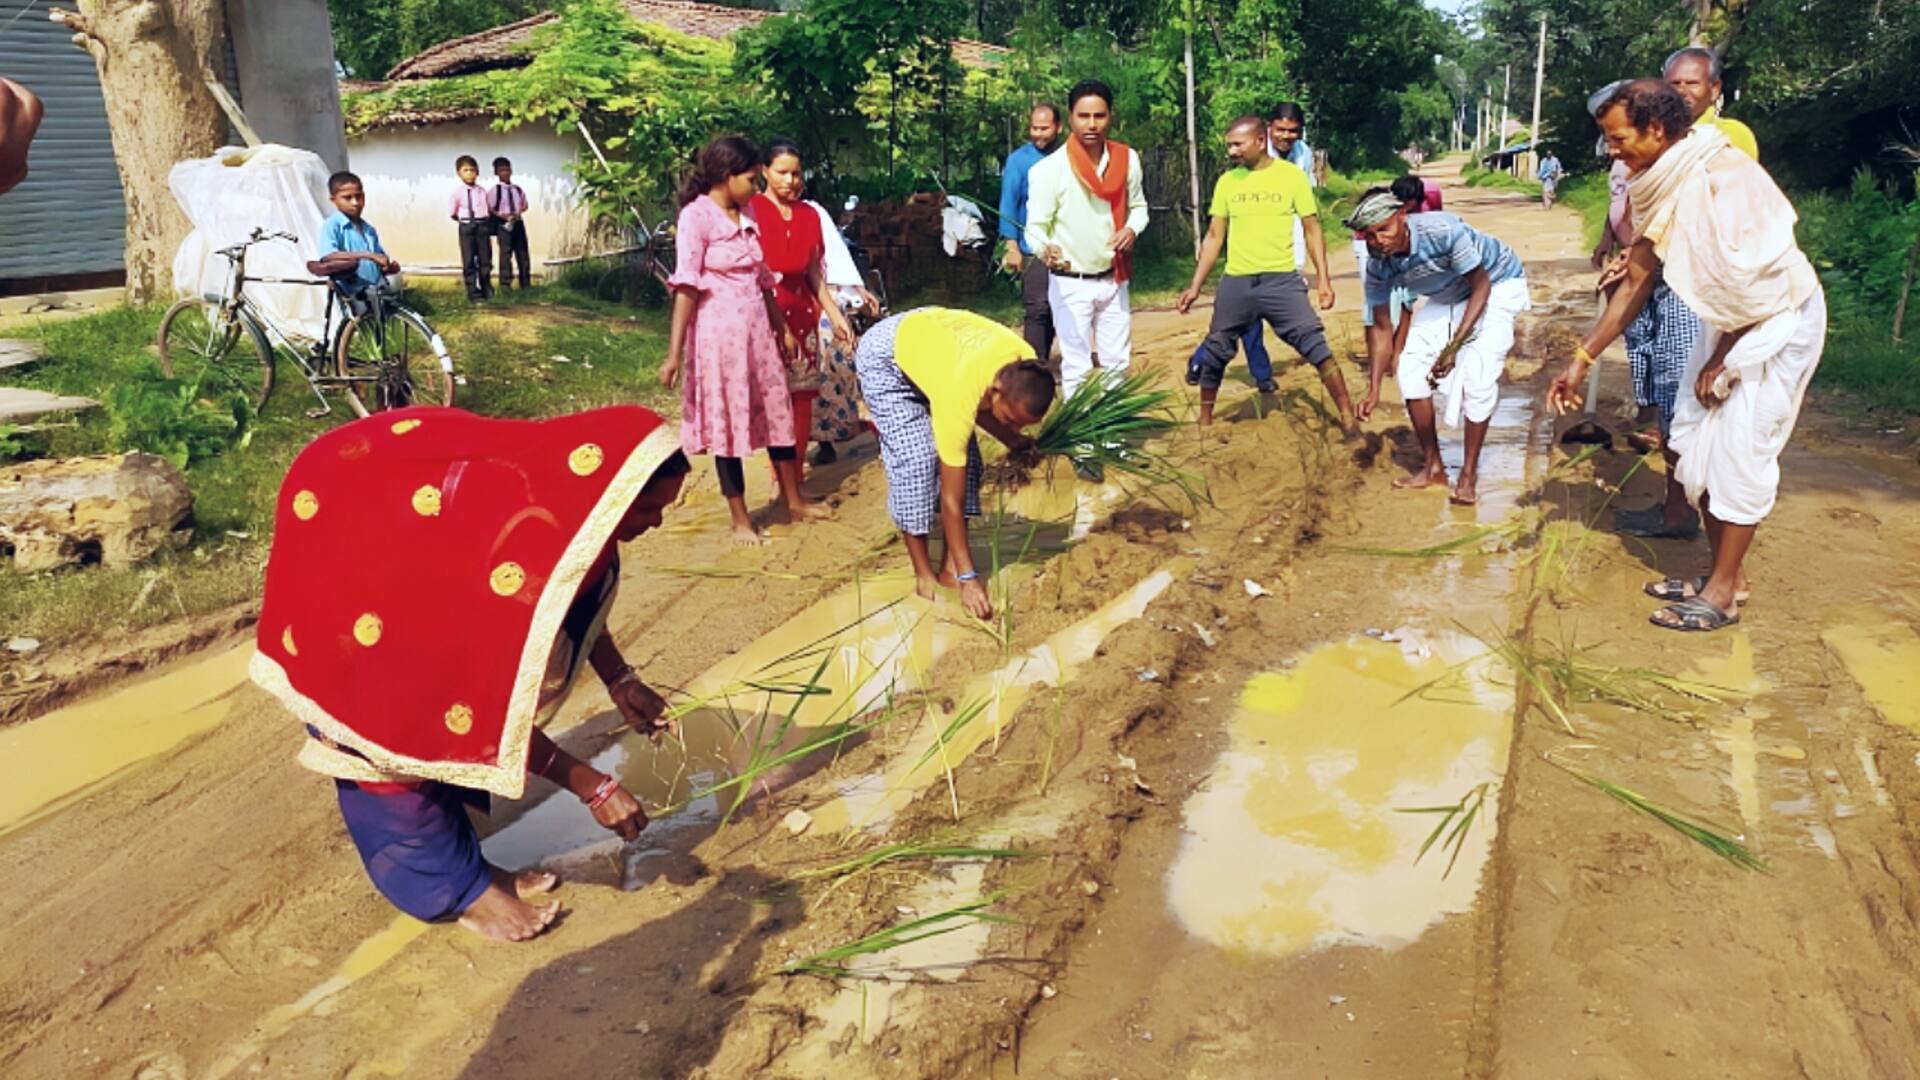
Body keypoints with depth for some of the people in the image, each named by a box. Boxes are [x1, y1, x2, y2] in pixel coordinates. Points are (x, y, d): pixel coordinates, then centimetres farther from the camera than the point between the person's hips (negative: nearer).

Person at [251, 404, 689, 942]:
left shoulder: (562, 486, -16)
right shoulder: (526, 533, -40)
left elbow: (575, 590, 7)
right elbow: (482, 697, -31)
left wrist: (622, 682, -1)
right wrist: (590, 786, -26)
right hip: (334, 534, -8)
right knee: (392, 733, -3)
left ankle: (460, 855, 23)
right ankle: (454, 886, 11)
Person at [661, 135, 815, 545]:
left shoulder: (746, 215, 11)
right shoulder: (696, 216, -10)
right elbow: (686, 287, -15)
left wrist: (782, 330, 21)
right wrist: (674, 353, -18)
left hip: (757, 329, 7)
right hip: (720, 331, -7)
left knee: (778, 411, 12)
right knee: (728, 421, 3)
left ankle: (793, 501, 27)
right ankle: (740, 519, 14)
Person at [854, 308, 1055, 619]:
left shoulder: (1025, 369, -25)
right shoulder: (959, 396, -41)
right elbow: (951, 499, -34)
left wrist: (1014, 440, -15)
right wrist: (968, 578, -32)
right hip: (884, 356, -6)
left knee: (965, 457, -5)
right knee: (915, 461, -18)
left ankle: (950, 568, 3)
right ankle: (924, 576, -4)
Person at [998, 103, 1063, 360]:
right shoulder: (1019, 160, -2)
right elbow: (1008, 205, -5)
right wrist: (1012, 248, -12)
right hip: (1033, 251, -4)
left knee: (1055, 310, 11)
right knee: (1037, 311, -9)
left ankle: (1044, 363, 22)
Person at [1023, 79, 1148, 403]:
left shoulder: (1127, 159, -3)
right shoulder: (1049, 169, -17)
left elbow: (1138, 206, 10)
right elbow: (1035, 227, -17)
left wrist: (1132, 229, -13)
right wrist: (1046, 249, -40)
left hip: (1114, 279, 5)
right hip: (1070, 283, -4)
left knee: (1117, 360, 15)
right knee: (1077, 365, 3)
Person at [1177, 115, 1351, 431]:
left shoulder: (1292, 176, -2)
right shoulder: (1227, 181, 6)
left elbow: (1312, 229, 2)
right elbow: (1214, 236, 11)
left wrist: (1323, 279, -6)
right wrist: (1195, 286, 7)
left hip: (1283, 279, -3)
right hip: (1235, 282, 3)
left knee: (1316, 345, -8)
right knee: (1215, 353, 7)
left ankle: (1348, 417, 0)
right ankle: (1204, 422, 24)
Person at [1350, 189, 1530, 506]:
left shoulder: (1442, 230, -37)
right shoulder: (1378, 265, -19)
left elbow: (1481, 286, -26)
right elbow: (1381, 327, -9)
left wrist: (1453, 347, -33)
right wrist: (1375, 390, -15)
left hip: (1497, 284, -5)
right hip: (1449, 296, 6)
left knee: (1478, 375, -21)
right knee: (1410, 369, -7)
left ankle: (1469, 473, -6)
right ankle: (1433, 467, 7)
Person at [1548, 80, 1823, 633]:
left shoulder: (1721, 176, -28)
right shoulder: (1660, 185, -1)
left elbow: (1749, 283, -26)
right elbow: (1637, 281, 6)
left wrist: (1720, 361, -14)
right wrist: (1581, 360, 6)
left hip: (1780, 318, -9)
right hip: (1729, 320, 9)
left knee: (1739, 451, -5)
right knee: (1696, 444, 10)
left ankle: (1724, 592, 6)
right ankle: (1725, 574, 23)